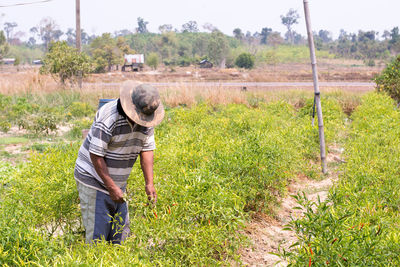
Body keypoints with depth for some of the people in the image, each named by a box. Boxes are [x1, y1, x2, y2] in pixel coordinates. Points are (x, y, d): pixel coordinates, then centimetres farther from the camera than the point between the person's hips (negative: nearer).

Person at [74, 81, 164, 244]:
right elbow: (96, 155, -23)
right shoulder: (109, 117, -25)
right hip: (94, 179, -7)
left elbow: (147, 150, 3)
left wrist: (149, 183, -5)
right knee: (97, 235, -7)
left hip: (118, 182, 7)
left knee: (121, 233, 10)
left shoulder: (146, 120, -3)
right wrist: (112, 188, -21)